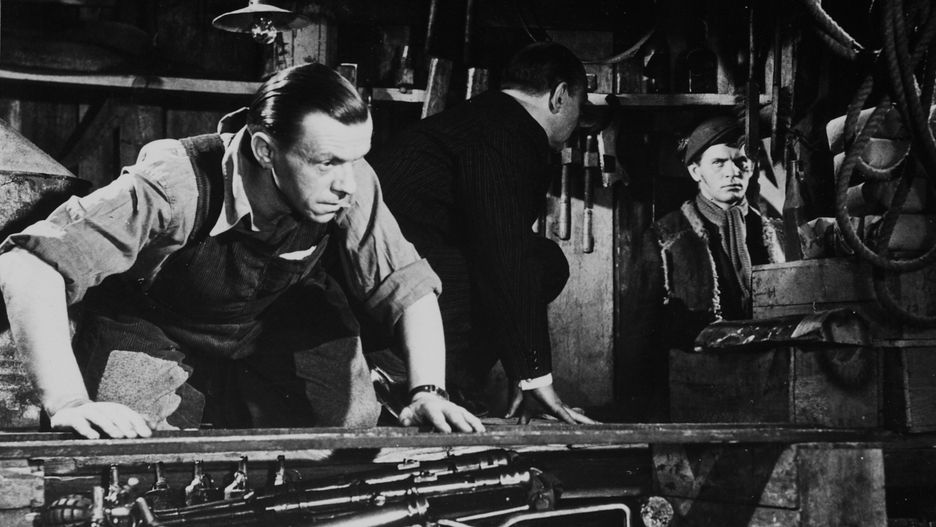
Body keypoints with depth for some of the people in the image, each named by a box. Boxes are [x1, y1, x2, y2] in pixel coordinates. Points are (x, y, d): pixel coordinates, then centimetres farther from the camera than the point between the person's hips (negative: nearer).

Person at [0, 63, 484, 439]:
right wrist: (69, 402, -56)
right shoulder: (178, 185, -40)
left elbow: (407, 286, -16)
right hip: (150, 330, -3)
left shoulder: (348, 185, -27)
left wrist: (427, 391, -32)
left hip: (276, 326, 3)